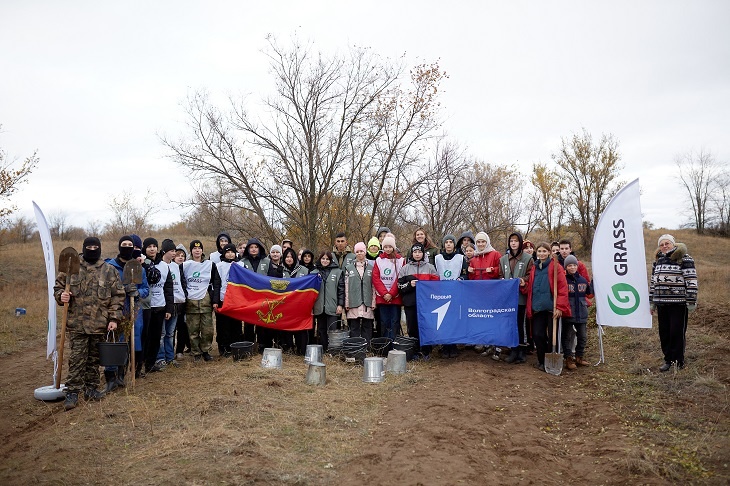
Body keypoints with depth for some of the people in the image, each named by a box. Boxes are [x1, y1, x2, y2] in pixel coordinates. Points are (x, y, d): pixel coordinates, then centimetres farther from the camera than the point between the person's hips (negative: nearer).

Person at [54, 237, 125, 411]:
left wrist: (114, 318, -4)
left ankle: (91, 388, 24)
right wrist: (61, 296, -12)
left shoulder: (109, 270, 3)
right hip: (77, 323, -1)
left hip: (100, 324, 1)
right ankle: (72, 392, 9)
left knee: (94, 358, 12)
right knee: (77, 358, -1)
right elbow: (58, 287, 12)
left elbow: (118, 295, 2)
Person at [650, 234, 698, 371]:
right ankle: (668, 360, 20)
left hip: (678, 303, -6)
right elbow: (653, 282, 19)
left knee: (677, 333, -1)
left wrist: (691, 302, -13)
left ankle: (679, 361, 12)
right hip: (662, 304, 6)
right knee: (664, 333, 9)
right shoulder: (657, 261, 14)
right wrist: (652, 302, 18)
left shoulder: (684, 259, -5)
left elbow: (692, 281, -9)